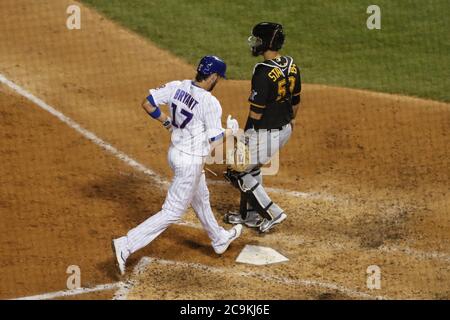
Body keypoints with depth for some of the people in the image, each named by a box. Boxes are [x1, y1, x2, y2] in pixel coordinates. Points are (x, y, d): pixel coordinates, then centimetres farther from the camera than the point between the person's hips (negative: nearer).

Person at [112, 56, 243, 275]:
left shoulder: (176, 87, -6)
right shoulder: (210, 103, -24)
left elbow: (147, 103, -2)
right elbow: (213, 141, -19)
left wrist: (168, 123, 11)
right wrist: (230, 131, 1)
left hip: (175, 152, 9)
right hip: (191, 162, -9)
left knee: (201, 200, 28)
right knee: (173, 212, -2)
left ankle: (219, 240, 50)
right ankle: (126, 245, -10)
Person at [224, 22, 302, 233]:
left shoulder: (263, 72, -27)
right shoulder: (291, 66, -1)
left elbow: (256, 111, -22)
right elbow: (296, 101, 10)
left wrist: (245, 136, -8)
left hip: (264, 134, -9)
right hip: (285, 130, 9)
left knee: (237, 173, 9)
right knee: (252, 168, 26)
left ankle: (272, 213, 10)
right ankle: (251, 215, 35)